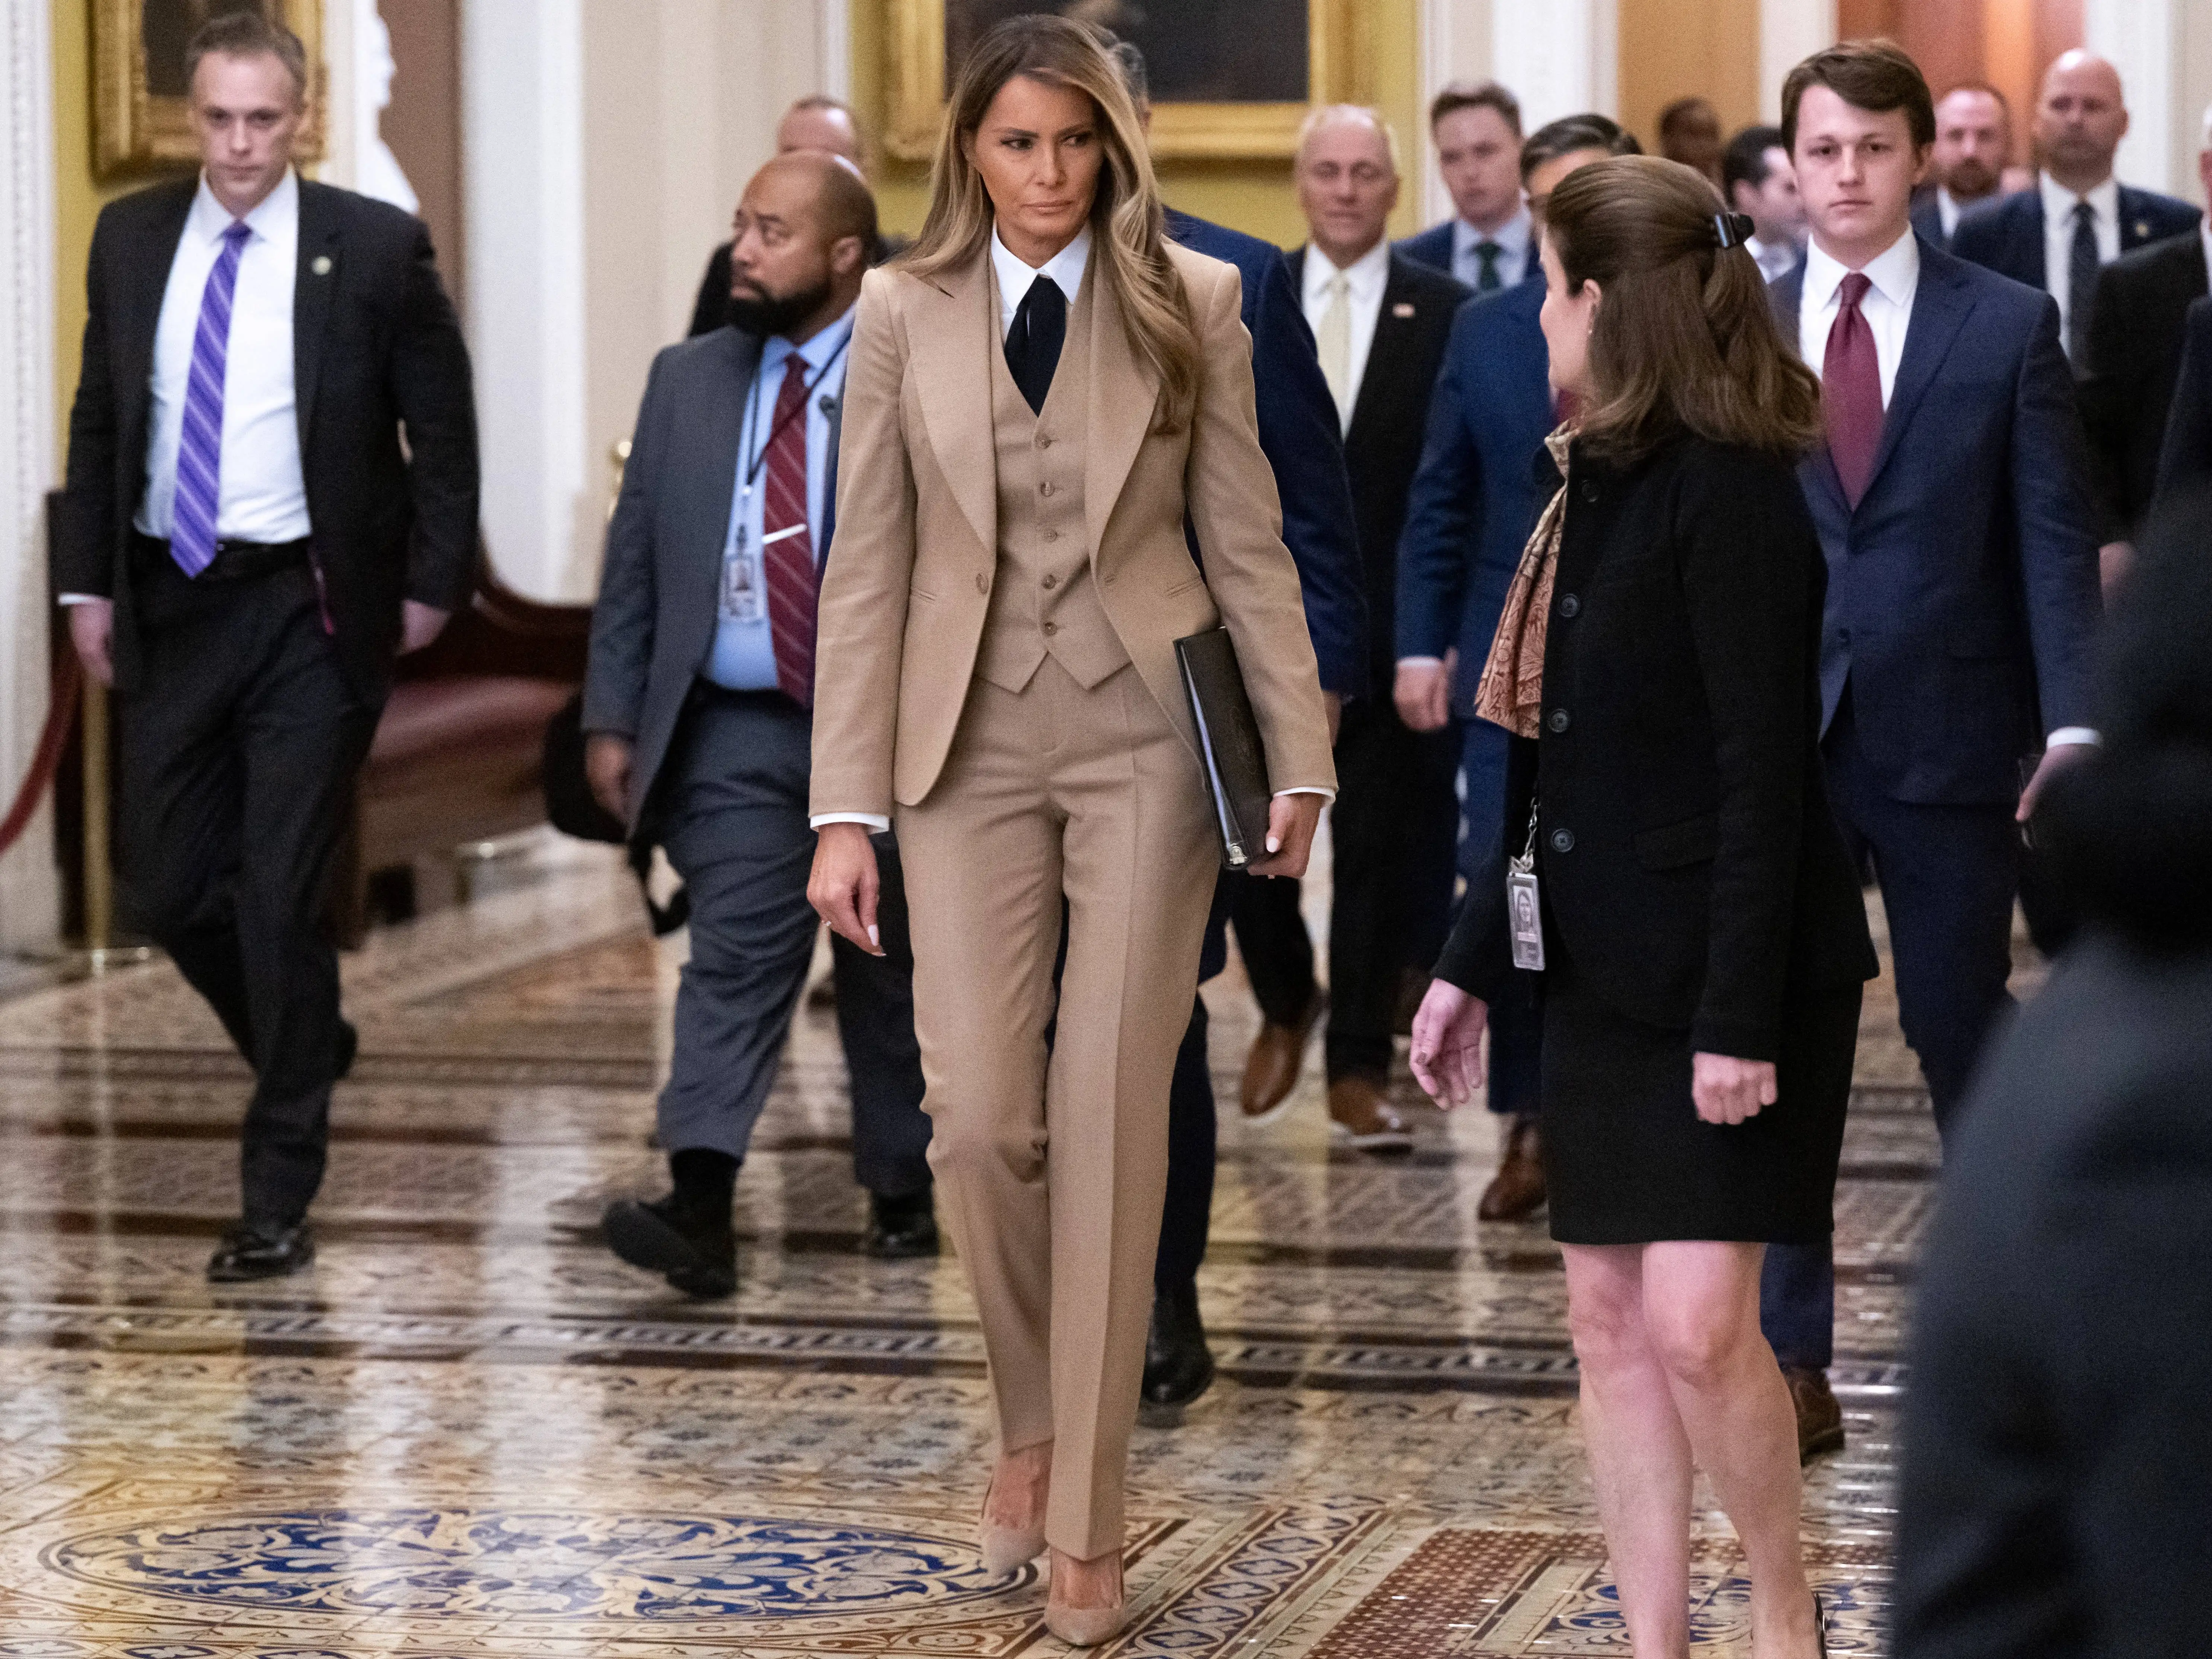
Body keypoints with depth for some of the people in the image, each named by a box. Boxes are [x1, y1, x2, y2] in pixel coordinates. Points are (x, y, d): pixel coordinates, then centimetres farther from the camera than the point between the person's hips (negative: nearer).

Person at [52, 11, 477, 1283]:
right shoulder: (131, 239, 4)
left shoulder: (375, 248, -7)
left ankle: (279, 1198, 6)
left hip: (310, 613, -4)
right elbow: (100, 418, 12)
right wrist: (87, 582, 7)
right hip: (170, 605, 4)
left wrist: (433, 583, -2)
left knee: (282, 896, -4)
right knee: (170, 888, 8)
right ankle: (312, 1049, 37)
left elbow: (442, 430, 1)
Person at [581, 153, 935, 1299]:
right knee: (734, 959, -11)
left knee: (886, 976, 11)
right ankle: (700, 1209, -22)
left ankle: (900, 1193, 27)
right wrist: (612, 718, 5)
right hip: (738, 733, 2)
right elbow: (633, 565, 11)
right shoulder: (688, 381, 9)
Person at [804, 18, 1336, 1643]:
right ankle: (1033, 1423, 24)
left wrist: (1301, 762, -2)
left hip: (1144, 736, -1)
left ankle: (1088, 1520, 7)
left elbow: (1249, 543, 2)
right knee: (980, 1123, -4)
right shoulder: (903, 313, 2)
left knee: (1113, 1121, -2)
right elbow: (866, 568, 2)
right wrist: (846, 811, -3)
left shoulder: (1191, 303, 0)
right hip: (971, 747, 1)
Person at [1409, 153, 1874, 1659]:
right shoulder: (1598, 486, 11)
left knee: (1695, 1318, -12)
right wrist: (1471, 965, 18)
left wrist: (1740, 1014, -21)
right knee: (1609, 1314, 7)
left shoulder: (1732, 494, -15)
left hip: (1732, 969, -9)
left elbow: (1765, 774, -18)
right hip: (1604, 969, 9)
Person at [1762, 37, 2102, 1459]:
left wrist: (2074, 721, -14)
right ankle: (1793, 1353, 10)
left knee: (1965, 1031, 6)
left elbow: (2056, 538, -3)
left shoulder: (2009, 327, 0)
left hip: (1950, 740, -2)